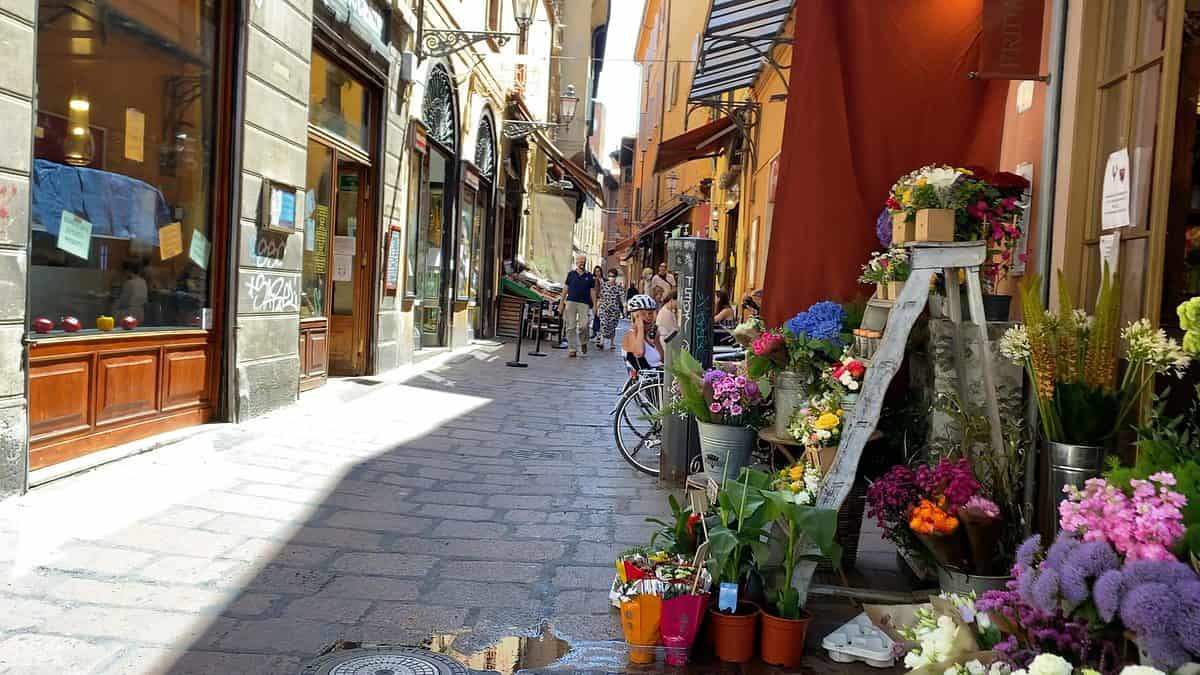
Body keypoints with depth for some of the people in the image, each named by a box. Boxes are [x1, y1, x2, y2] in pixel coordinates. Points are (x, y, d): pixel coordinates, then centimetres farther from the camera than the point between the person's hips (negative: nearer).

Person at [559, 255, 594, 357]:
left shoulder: (589, 276, 8)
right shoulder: (571, 274, 9)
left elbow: (592, 291, 9)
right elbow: (565, 288, 13)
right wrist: (562, 301, 7)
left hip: (584, 303, -1)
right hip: (571, 302, 1)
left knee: (584, 325, -12)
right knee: (570, 327, -2)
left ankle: (583, 342, 18)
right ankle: (572, 349, 4)